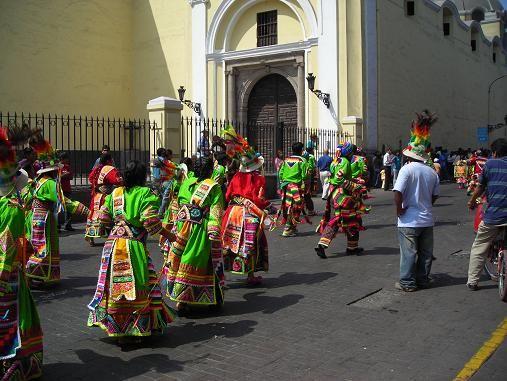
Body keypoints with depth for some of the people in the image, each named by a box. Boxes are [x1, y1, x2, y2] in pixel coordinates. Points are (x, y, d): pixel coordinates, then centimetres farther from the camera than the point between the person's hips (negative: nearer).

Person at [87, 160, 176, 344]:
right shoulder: (146, 193, -6)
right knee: (136, 285, 1)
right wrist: (169, 235, -3)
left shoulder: (115, 193, 11)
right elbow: (151, 222, -15)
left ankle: (113, 325, 25)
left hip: (113, 245, 6)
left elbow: (103, 218, 11)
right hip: (134, 246, -6)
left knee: (114, 284, 13)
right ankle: (130, 330, 5)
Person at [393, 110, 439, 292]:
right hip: (427, 220, 5)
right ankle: (423, 279, 25)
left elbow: (398, 192, -22)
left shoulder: (407, 169, -15)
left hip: (409, 221, -5)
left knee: (408, 253, 4)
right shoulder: (432, 172, 3)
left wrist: (399, 209, -10)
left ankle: (407, 282, 11)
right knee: (425, 252, 14)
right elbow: (435, 196, 11)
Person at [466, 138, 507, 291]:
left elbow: (480, 187, 8)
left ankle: (472, 281, 14)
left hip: (492, 215, -2)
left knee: (479, 249, 11)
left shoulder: (490, 164, 2)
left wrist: (472, 202, 24)